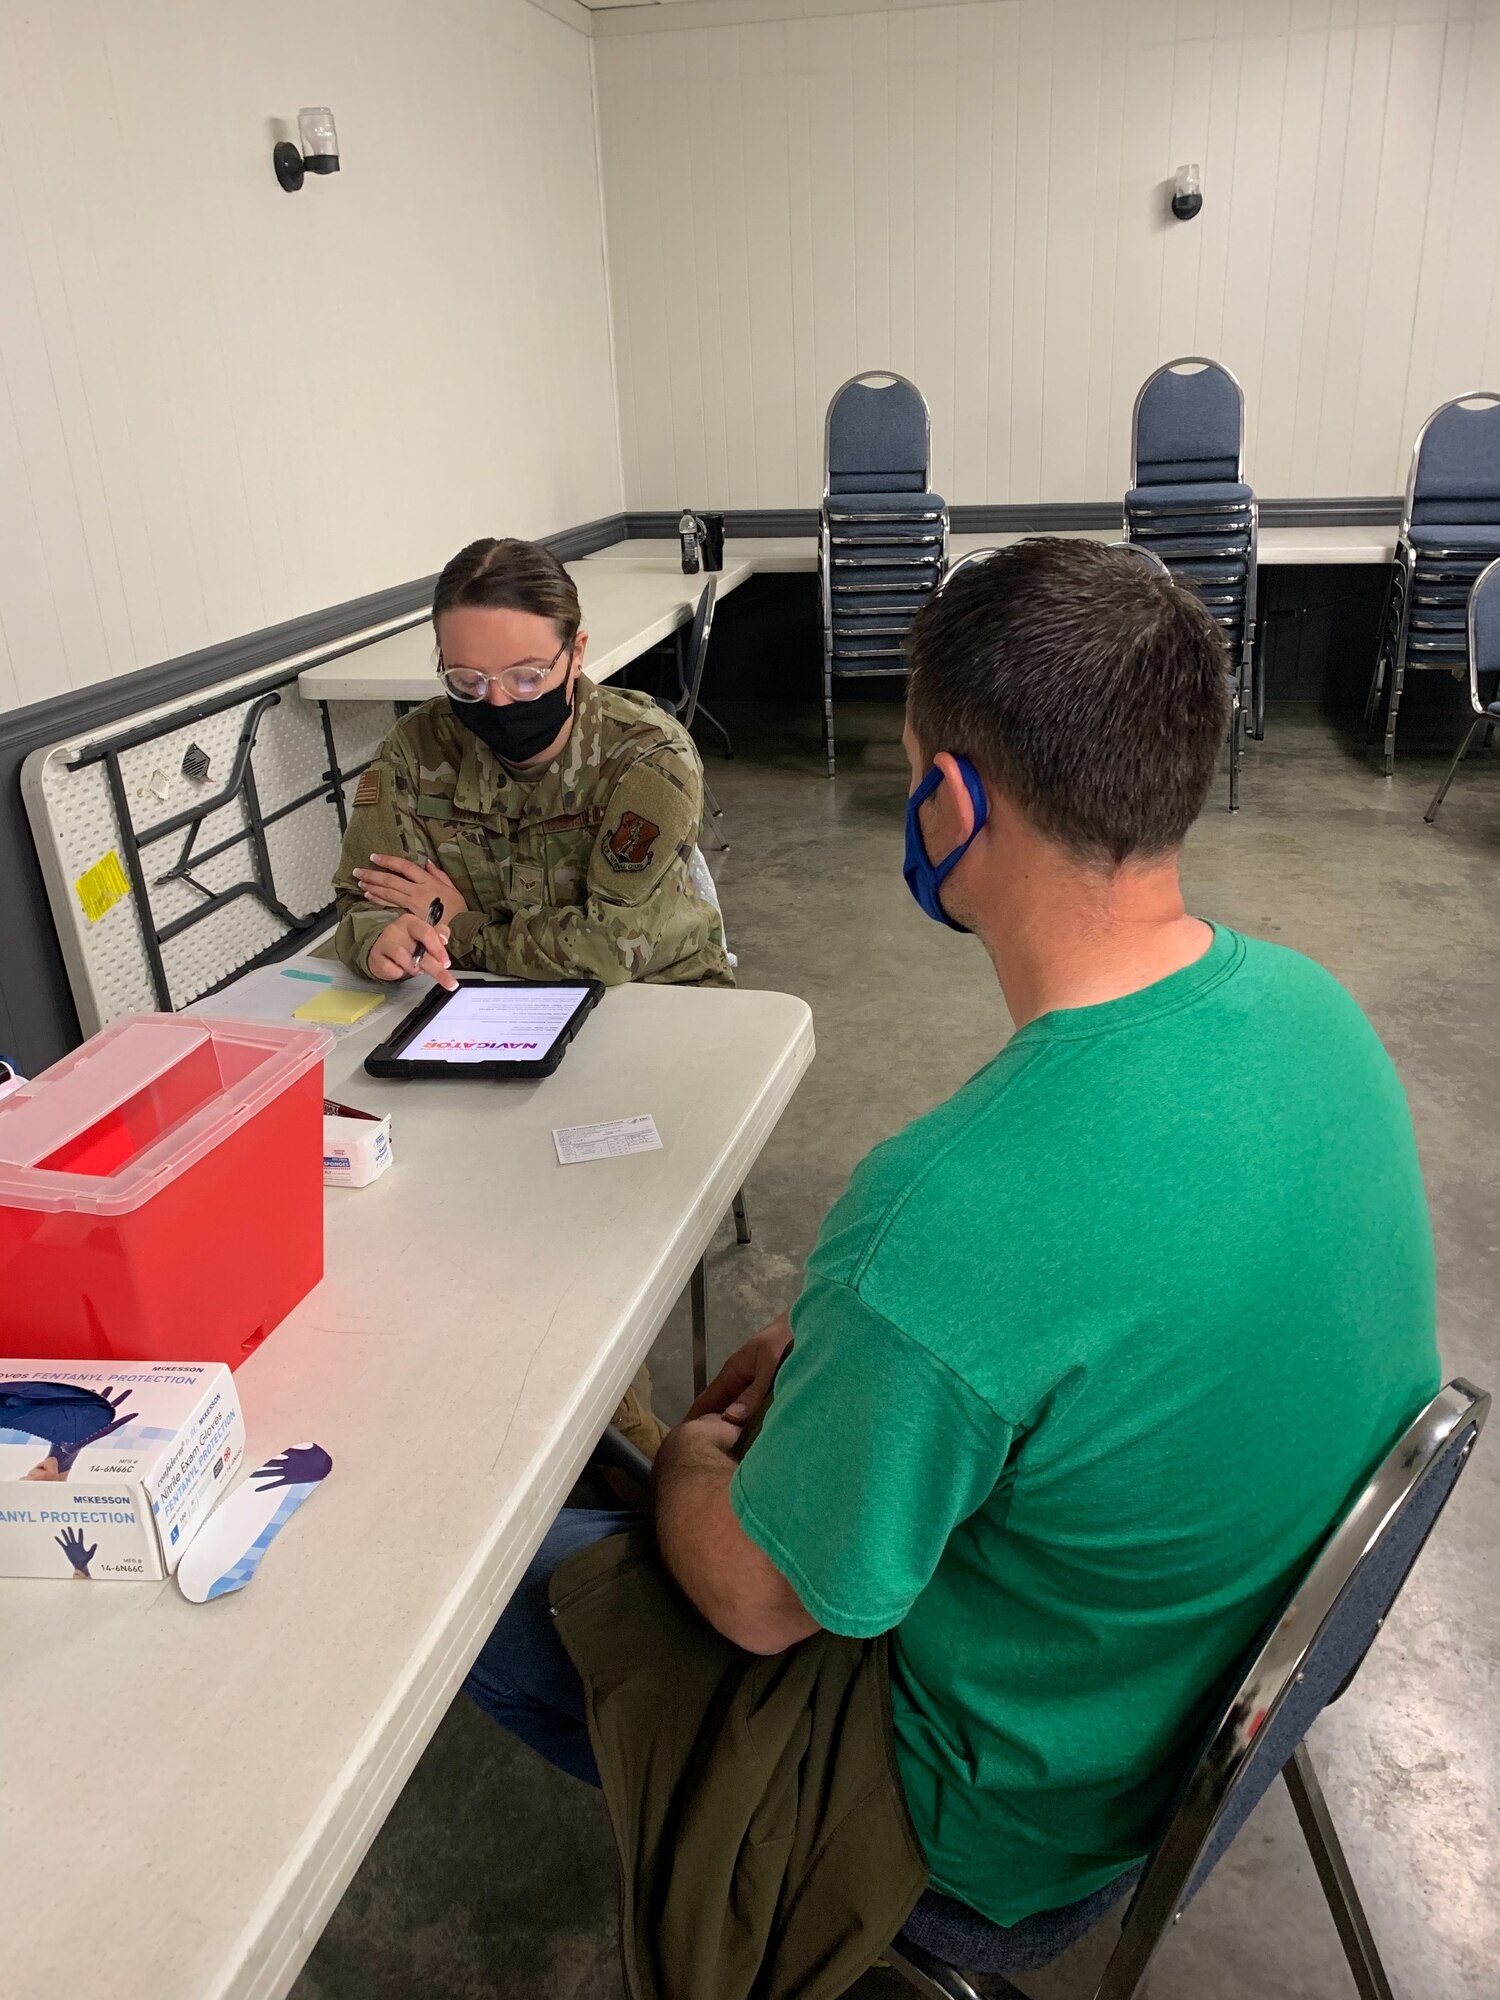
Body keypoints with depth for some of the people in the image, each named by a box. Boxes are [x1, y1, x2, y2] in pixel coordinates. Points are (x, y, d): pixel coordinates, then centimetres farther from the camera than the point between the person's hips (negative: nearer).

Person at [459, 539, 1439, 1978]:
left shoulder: (949, 1221, -41)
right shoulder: (1308, 1004, -14)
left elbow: (763, 1603, -23)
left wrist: (690, 1457, -2)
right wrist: (841, 1346, 4)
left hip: (1030, 1819, -7)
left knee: (489, 1581, 7)